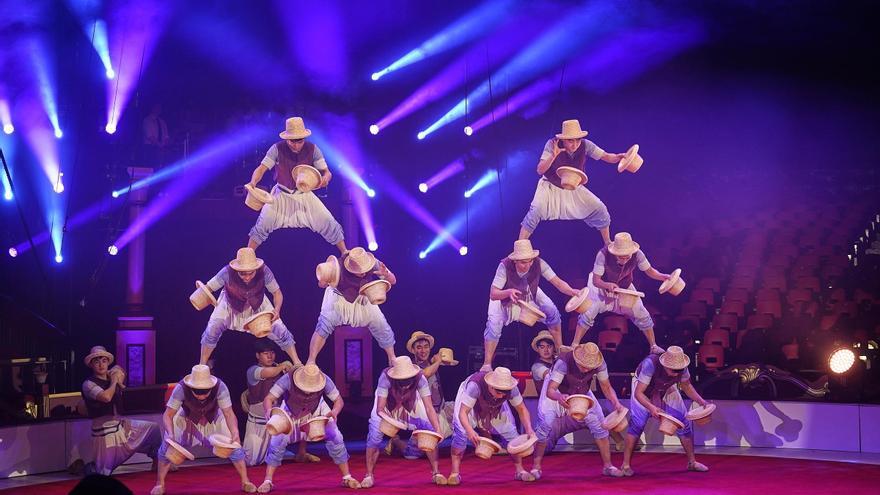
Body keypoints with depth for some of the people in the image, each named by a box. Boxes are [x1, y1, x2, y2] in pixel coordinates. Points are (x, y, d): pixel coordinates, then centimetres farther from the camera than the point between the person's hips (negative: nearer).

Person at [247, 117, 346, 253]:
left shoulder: (312, 149, -14)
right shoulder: (277, 149, -18)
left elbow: (326, 171, -12)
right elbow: (261, 168, -21)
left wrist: (325, 178, -38)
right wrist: (253, 182, -43)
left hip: (305, 195, 1)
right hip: (281, 195, -1)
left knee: (327, 221, -8)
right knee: (264, 222, -15)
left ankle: (345, 253, 9)